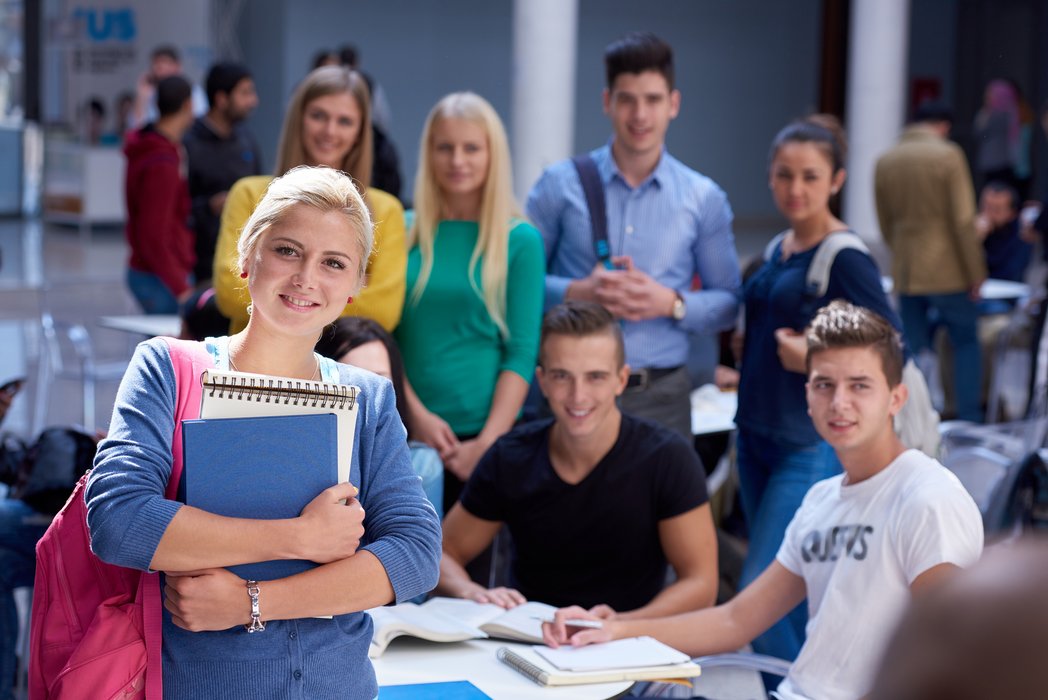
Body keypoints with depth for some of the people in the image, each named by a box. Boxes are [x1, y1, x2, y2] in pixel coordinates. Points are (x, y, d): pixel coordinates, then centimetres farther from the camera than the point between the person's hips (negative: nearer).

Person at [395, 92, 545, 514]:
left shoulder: (521, 241, 0)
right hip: (406, 430, 1)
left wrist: (488, 441, -13)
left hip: (482, 432, -1)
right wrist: (417, 414, -9)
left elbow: (522, 352, -3)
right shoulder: (400, 232, 5)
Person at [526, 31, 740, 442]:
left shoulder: (704, 199, 7)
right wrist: (578, 292, -14)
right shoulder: (560, 185, 3)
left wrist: (672, 303, -9)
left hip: (660, 393, 1)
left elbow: (729, 304, 9)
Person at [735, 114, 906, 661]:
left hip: (809, 446, -8)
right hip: (757, 433, 8)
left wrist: (818, 361, -21)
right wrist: (745, 349, 8)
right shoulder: (779, 250, 11)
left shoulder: (845, 258, -13)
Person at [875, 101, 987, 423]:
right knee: (966, 342, 8)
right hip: (948, 273, -4)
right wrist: (975, 272, -7)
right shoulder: (947, 155, -9)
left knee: (913, 350, 8)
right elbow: (963, 220, -11)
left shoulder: (885, 161, 7)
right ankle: (969, 420, 4)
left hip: (905, 274, 4)